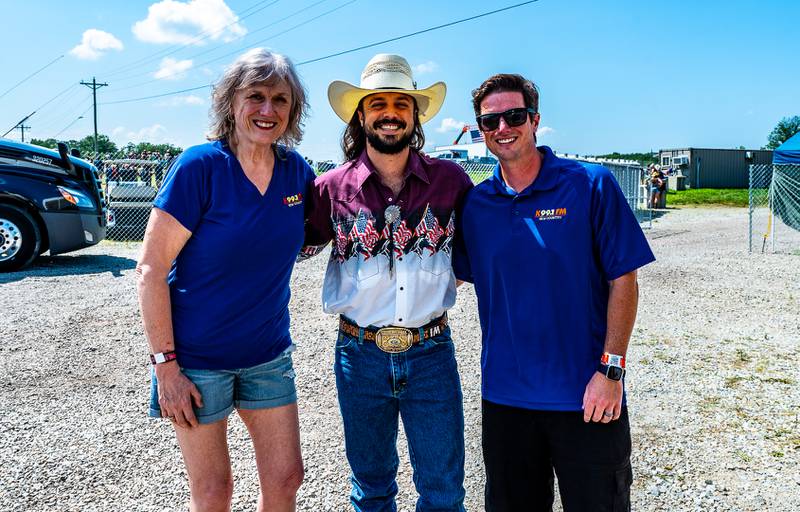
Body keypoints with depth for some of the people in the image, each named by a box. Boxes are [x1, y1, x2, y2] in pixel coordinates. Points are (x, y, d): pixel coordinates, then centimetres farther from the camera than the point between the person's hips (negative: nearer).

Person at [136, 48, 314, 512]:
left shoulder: (297, 172, -2)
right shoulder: (200, 166, -16)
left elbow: (310, 234, 17)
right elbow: (151, 268, -15)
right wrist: (166, 365, -16)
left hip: (269, 354, 4)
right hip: (197, 356, -4)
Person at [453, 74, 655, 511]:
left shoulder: (592, 185, -7)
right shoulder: (473, 203, 3)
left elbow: (623, 280, -7)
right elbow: (452, 273, 14)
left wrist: (611, 369, -12)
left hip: (585, 396, -3)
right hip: (504, 395, 4)